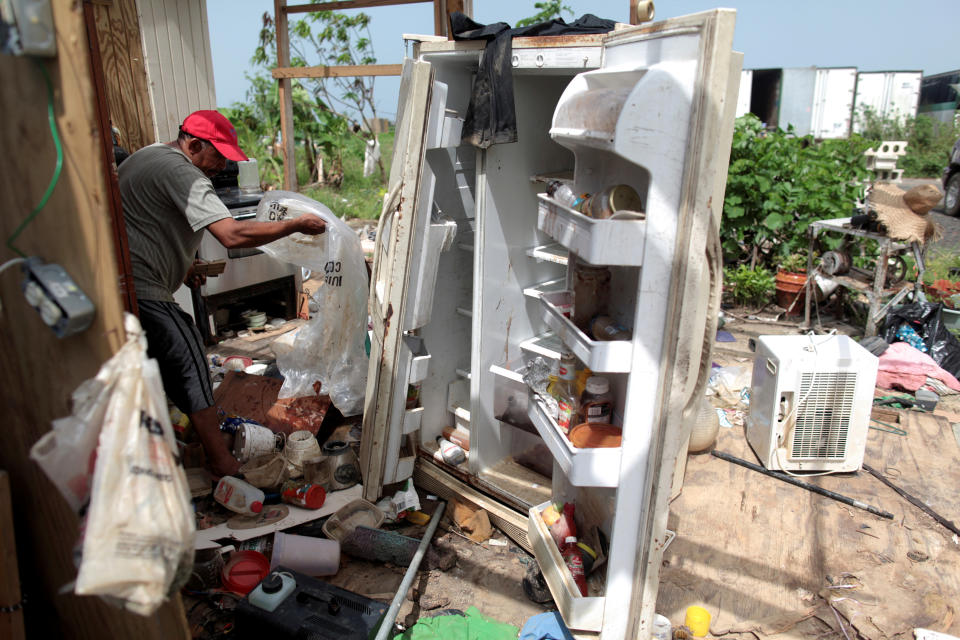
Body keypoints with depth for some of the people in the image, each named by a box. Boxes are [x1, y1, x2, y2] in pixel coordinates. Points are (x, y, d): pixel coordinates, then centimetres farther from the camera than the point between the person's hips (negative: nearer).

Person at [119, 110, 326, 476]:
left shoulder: (149, 155, 17)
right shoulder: (181, 174, -17)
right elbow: (233, 235, -30)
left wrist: (180, 267, 21)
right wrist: (296, 224, -22)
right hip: (141, 290, -10)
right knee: (189, 365, -7)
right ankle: (222, 463, -2)